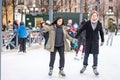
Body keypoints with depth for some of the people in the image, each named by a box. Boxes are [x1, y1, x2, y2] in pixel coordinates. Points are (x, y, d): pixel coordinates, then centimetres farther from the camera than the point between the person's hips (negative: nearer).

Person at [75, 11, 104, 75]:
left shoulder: (99, 24, -2)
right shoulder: (87, 23, -8)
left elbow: (101, 32, 11)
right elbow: (81, 30, -4)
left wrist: (102, 40, 13)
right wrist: (76, 37, -8)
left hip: (95, 41, 1)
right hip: (88, 41, -1)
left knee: (95, 55, 0)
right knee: (86, 54, 9)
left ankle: (95, 68, 11)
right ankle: (84, 66, 26)